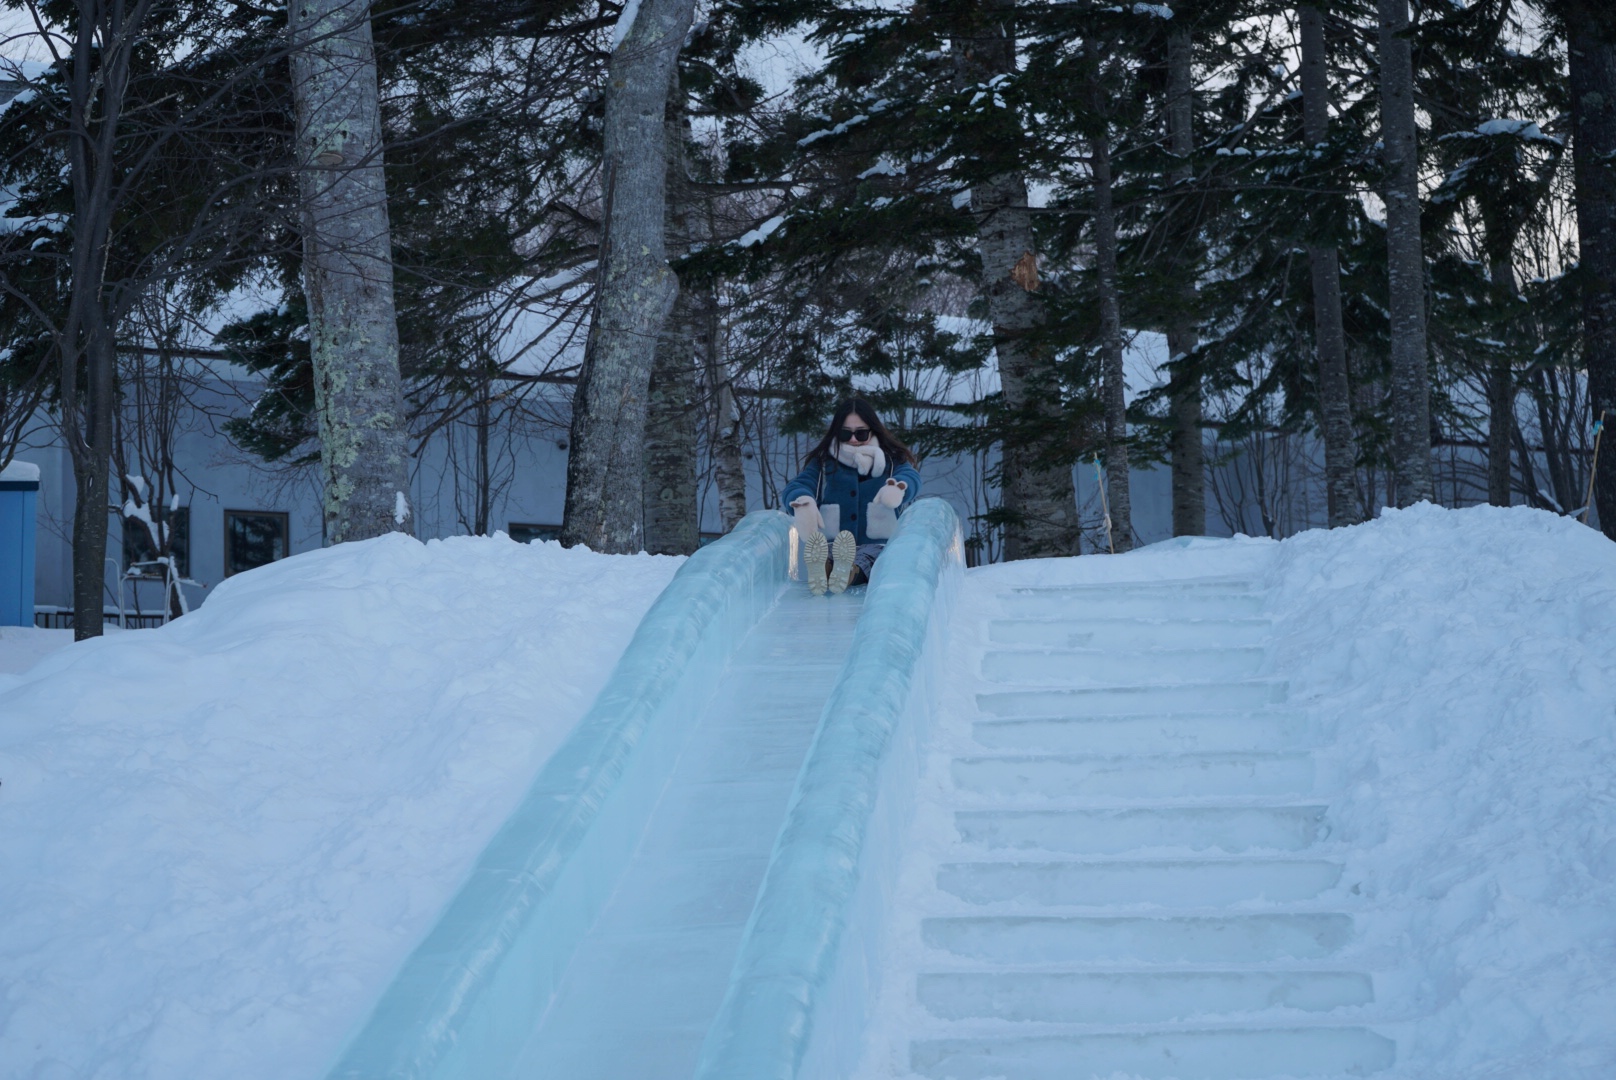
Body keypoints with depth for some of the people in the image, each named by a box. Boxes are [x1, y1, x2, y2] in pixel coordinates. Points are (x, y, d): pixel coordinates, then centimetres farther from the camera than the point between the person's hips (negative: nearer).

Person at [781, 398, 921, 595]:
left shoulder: (892, 460, 16)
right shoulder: (823, 463, 19)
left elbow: (911, 477, -8)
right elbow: (796, 486, 0)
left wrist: (898, 486, -37)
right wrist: (802, 500, -29)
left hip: (877, 544, -1)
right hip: (829, 547, 1)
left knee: (867, 557, -38)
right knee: (825, 555, -36)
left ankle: (849, 571, -70)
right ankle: (820, 568, -70)